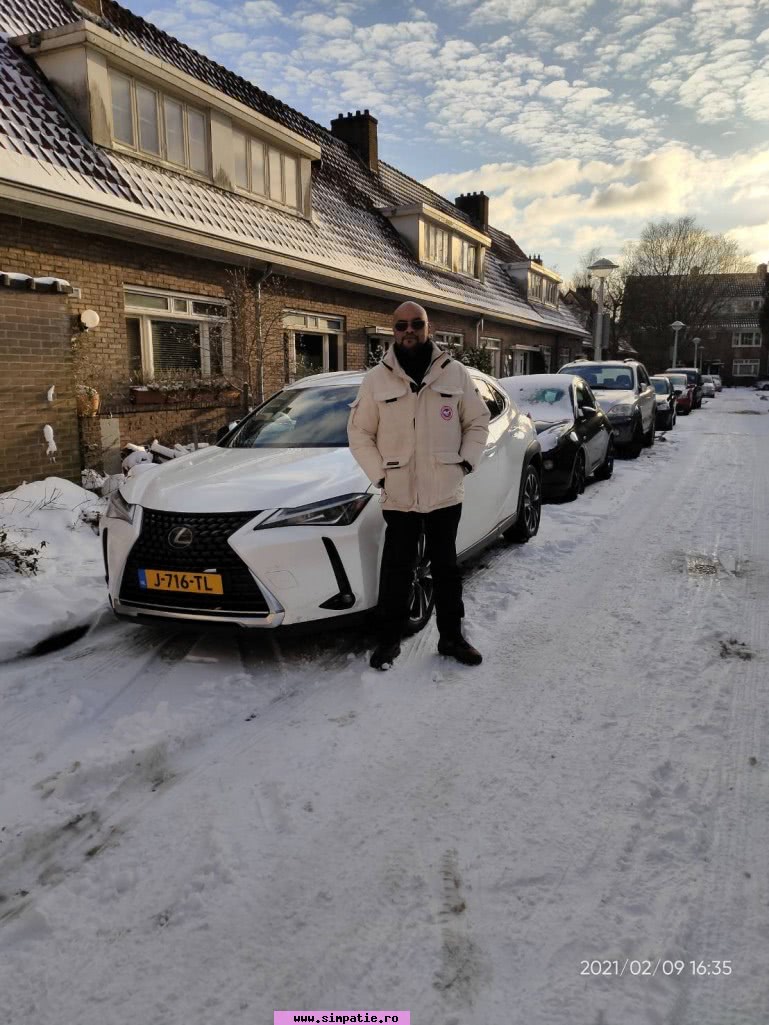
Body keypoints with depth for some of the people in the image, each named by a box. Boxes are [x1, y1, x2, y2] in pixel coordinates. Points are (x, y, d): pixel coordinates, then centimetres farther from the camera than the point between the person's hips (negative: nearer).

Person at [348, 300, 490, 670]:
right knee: (397, 570, 6)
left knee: (446, 567, 12)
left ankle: (451, 637, 26)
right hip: (398, 495, -1)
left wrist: (465, 462, -3)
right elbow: (359, 433, 3)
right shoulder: (376, 379, -1)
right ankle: (389, 639, 19)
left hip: (446, 493, 1)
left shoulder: (455, 373, 2)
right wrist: (380, 474, -6)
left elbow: (478, 422, 9)